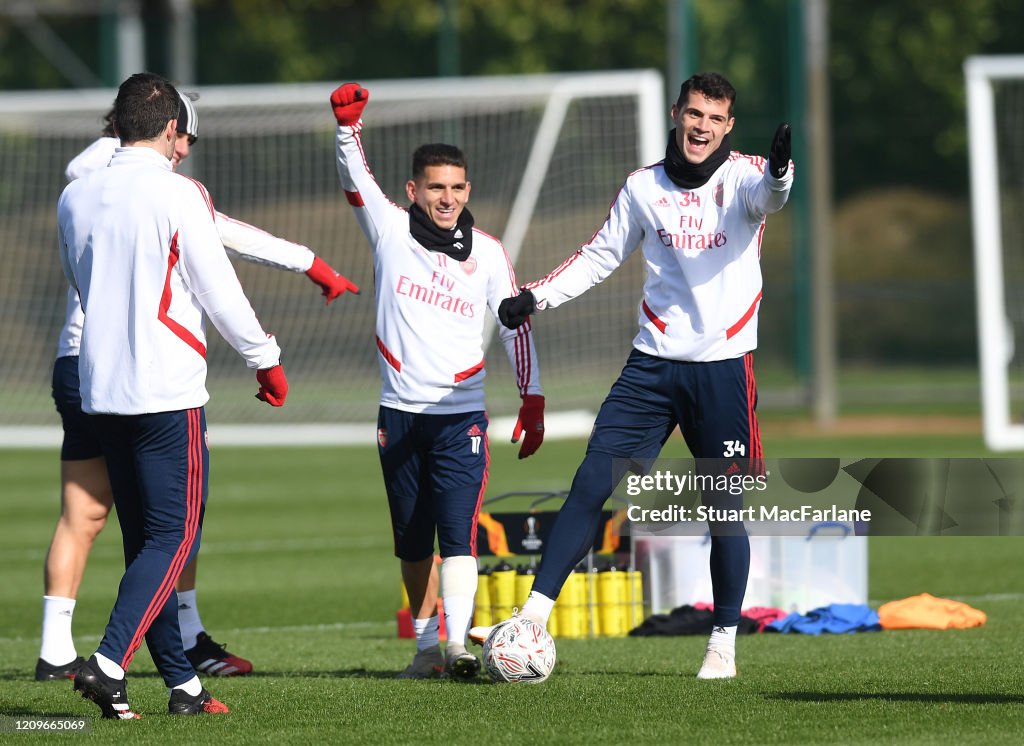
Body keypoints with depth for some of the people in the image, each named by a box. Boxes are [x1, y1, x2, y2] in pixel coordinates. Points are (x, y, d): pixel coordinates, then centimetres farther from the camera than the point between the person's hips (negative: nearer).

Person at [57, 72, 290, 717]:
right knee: (174, 538, -4)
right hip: (167, 390, -6)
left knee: (143, 539, 11)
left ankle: (182, 682, 13)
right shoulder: (178, 195, -11)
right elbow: (219, 290, -7)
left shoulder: (75, 198, 7)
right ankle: (109, 664, -19)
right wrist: (267, 359, 6)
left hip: (101, 390, 6)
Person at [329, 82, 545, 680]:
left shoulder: (489, 253, 3)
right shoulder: (390, 230, 2)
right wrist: (350, 128, -27)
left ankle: (458, 644, -23)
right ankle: (427, 646, 17)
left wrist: (533, 402, 5)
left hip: (462, 414, -1)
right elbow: (356, 180, -9)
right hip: (400, 413, 2)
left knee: (458, 533, -15)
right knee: (412, 541, 8)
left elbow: (517, 323, 8)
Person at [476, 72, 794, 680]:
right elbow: (600, 256, 18)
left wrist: (779, 173, -50)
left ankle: (724, 646, 14)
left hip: (724, 367, -2)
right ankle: (534, 617, -6)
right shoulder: (644, 187, 8)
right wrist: (536, 297, 5)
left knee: (726, 509, 2)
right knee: (592, 483, -7)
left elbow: (768, 195, -26)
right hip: (653, 362, 2)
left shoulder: (742, 176, -2)